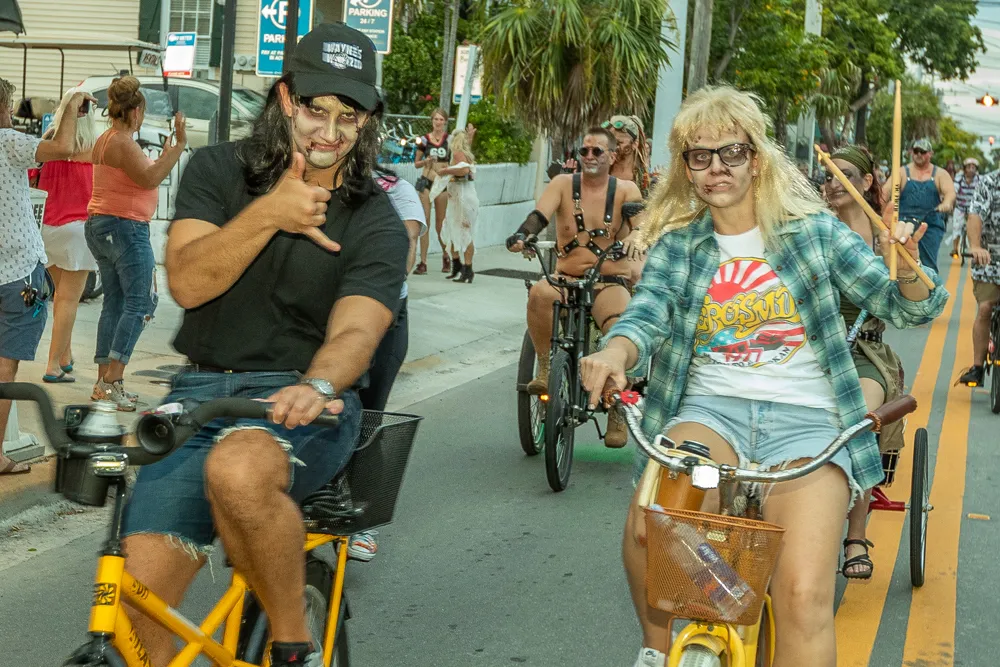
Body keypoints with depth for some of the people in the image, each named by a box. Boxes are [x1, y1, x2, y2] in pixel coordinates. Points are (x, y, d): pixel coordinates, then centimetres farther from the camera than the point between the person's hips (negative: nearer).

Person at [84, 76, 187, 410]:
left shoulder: (105, 140, 16)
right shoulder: (123, 143, -14)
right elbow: (149, 178, -25)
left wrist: (164, 157, 27)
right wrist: (179, 145, -23)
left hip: (100, 227, 10)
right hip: (125, 228, -10)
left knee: (114, 302, 11)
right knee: (140, 303, -8)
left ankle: (103, 382, 9)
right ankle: (114, 378, -16)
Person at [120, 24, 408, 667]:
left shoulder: (376, 224, 2)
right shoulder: (219, 171, 8)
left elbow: (354, 330, -14)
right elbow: (188, 282, -5)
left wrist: (318, 385, -37)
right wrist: (268, 214, -19)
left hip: (301, 403, -2)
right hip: (201, 391, 3)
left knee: (238, 469, -38)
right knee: (137, 597, -15)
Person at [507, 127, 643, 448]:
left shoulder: (625, 190, 5)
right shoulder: (563, 184, 6)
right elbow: (539, 215, -9)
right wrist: (522, 236, -31)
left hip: (610, 283, -1)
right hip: (566, 279, 1)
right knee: (539, 293, -35)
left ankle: (617, 410, -9)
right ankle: (545, 368, -15)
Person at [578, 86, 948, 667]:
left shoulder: (812, 230, 7)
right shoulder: (678, 246, 12)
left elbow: (908, 308, 5)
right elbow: (648, 313, -5)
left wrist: (907, 271, -19)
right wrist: (616, 352, -29)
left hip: (805, 420, -1)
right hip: (711, 409, 2)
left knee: (804, 596, -26)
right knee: (647, 524, -30)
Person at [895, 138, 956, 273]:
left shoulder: (940, 174, 8)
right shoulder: (902, 173, 8)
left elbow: (950, 192, -9)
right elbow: (886, 192, -4)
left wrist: (946, 203, -33)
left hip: (931, 226, 0)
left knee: (929, 263, -4)